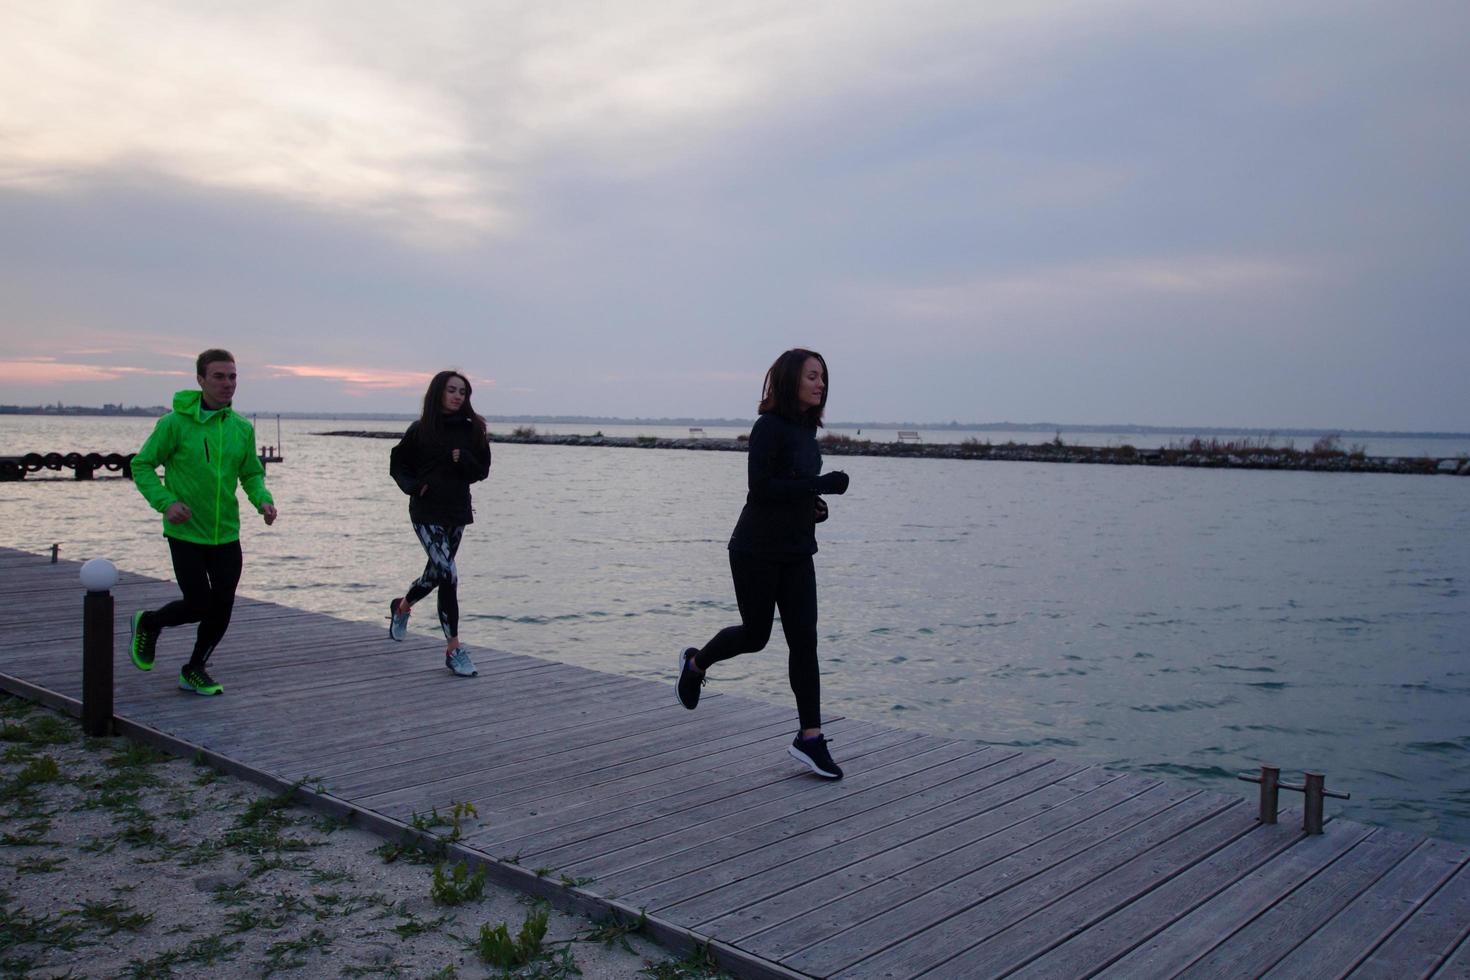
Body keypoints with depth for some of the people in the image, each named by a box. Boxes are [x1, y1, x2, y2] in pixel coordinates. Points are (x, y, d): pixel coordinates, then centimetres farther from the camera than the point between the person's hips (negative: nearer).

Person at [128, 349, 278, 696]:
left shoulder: (242, 427, 3)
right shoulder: (175, 422, -10)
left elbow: (252, 473, 13)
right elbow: (142, 465, -4)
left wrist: (263, 500, -7)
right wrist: (166, 502, -18)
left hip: (226, 533, 4)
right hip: (185, 532, -4)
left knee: (222, 608, 5)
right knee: (199, 605, -5)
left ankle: (194, 670, 26)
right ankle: (148, 623, 27)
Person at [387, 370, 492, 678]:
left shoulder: (471, 430, 3)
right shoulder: (421, 430, -3)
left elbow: (482, 471, 5)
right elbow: (398, 464, 7)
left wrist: (463, 460, -15)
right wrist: (413, 486, -11)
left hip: (457, 511, 5)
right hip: (427, 511, -4)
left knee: (437, 572, 19)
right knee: (448, 574, -15)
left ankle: (402, 606, 51)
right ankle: (454, 649, -9)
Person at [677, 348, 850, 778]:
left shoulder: (806, 429, 9)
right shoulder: (769, 427, -15)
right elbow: (759, 486, -23)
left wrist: (813, 504, 4)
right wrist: (819, 485, -25)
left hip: (797, 552, 7)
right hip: (758, 550, -7)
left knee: (804, 641, 1)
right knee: (755, 635, 7)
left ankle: (809, 737, 5)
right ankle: (695, 663, 38)